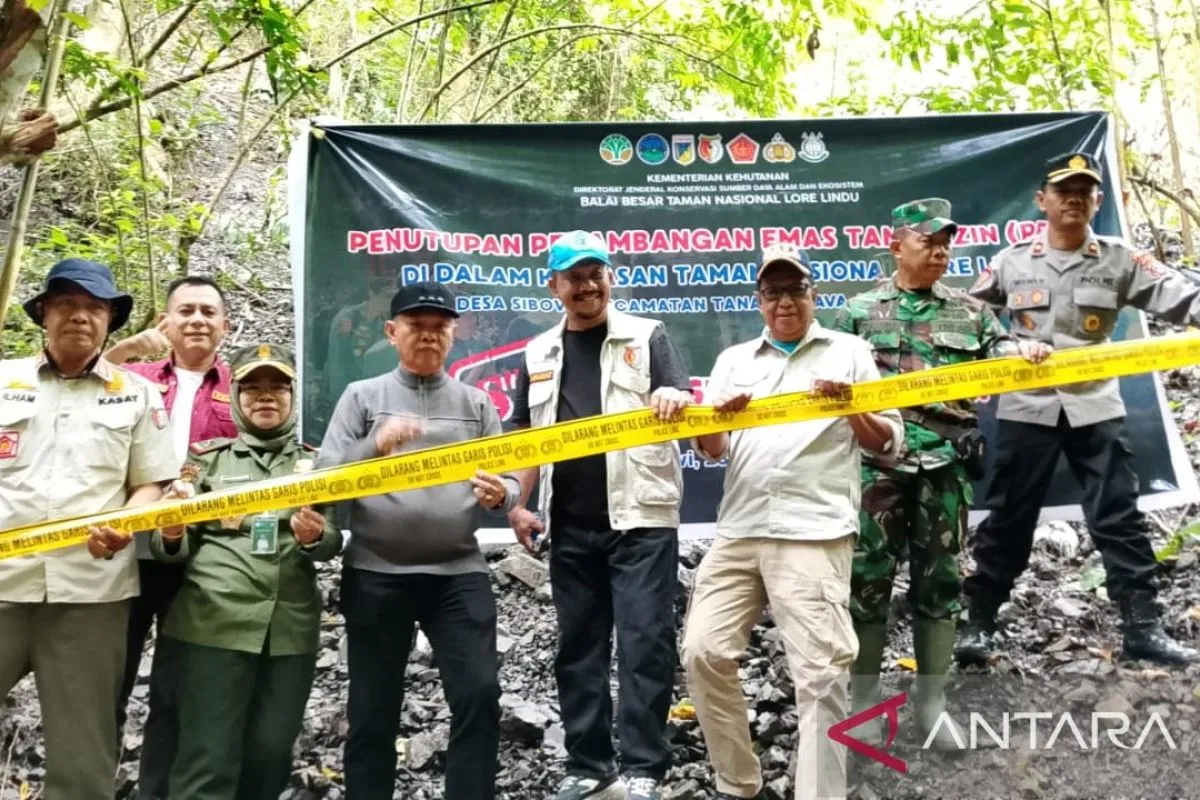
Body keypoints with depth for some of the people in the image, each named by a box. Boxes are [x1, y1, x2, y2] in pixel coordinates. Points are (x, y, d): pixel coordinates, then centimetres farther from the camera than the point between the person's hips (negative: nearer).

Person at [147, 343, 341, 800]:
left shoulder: (316, 463, 13)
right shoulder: (206, 458, 11)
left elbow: (333, 542, 4)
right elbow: (172, 550, 8)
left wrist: (315, 537, -20)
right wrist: (171, 537, -16)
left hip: (291, 627, 2)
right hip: (214, 622, -2)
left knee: (270, 754, 6)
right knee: (208, 759, -5)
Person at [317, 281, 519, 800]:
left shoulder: (476, 404, 11)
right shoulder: (362, 396, 5)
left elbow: (504, 481, 7)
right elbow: (324, 479, -3)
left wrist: (500, 494, -17)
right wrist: (376, 446, -20)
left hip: (458, 573, 1)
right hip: (375, 574, -1)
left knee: (480, 694, -6)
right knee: (373, 709, 8)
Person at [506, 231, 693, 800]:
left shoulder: (646, 337, 4)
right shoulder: (539, 354, 13)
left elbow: (684, 405, -7)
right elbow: (527, 437, 17)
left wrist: (675, 399, -31)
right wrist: (520, 504, 6)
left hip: (640, 517, -4)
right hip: (570, 525, 4)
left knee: (644, 642, -4)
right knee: (578, 646, 9)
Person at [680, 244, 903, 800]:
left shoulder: (849, 351, 10)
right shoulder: (734, 359, 19)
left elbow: (889, 444, 8)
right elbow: (710, 450, 14)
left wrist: (851, 409, -10)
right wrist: (718, 417, -8)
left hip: (814, 535, -3)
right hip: (738, 533, 4)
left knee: (820, 675, -7)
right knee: (704, 654, 0)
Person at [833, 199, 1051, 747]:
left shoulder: (970, 311, 13)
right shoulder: (860, 312, 8)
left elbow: (1000, 351, 1)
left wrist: (1026, 350, -21)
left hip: (946, 461, 2)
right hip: (879, 459, -2)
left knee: (939, 578, 8)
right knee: (869, 577, 1)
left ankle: (931, 699, 22)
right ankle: (863, 698, 15)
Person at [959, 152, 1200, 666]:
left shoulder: (1119, 261, 2)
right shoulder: (1012, 262, 3)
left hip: (1095, 407, 1)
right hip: (1026, 408, 0)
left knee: (1119, 518, 3)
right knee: (1007, 520, 6)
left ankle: (1142, 628, 12)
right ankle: (979, 623, 17)